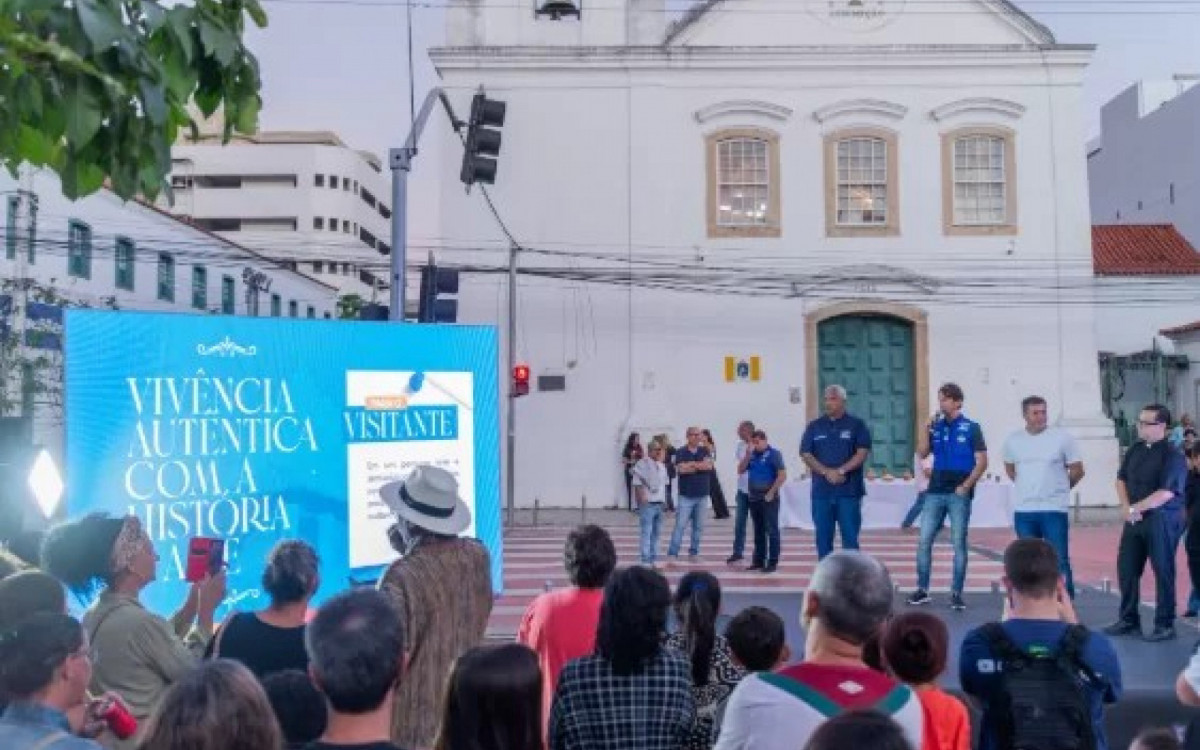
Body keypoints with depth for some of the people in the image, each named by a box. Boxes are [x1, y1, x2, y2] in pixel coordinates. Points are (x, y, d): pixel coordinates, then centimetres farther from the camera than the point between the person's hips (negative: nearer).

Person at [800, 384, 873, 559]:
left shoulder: (856, 424, 4)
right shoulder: (814, 426, 11)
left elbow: (863, 452, -4)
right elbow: (806, 455, 3)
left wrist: (841, 470, -15)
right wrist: (827, 472, -10)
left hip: (849, 490, -2)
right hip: (821, 491, 3)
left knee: (850, 538, -2)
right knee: (823, 538, 5)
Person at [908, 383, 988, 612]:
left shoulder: (971, 428, -1)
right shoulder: (936, 426, 9)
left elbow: (982, 462, -4)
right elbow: (922, 453, 0)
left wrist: (966, 486, -12)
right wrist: (927, 427, -8)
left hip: (959, 494, -4)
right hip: (935, 492, 4)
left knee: (959, 543, 1)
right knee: (924, 541, 2)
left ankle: (956, 594, 8)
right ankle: (922, 590, 11)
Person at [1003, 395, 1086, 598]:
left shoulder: (1062, 438, -5)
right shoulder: (1013, 440, 4)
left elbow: (1077, 470, 2)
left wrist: (1058, 489, 9)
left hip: (1054, 510, -3)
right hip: (1023, 512, 3)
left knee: (1059, 561, -2)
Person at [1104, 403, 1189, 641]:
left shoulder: (1172, 455, -13)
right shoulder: (1135, 450, 10)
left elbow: (1166, 492, -20)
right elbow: (1122, 478, 12)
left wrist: (1135, 508, -16)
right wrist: (1126, 507, -4)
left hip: (1161, 520, -7)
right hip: (1135, 519, 7)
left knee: (1163, 572, 2)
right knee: (1127, 569, 9)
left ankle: (1165, 625, 12)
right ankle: (1129, 620, 20)